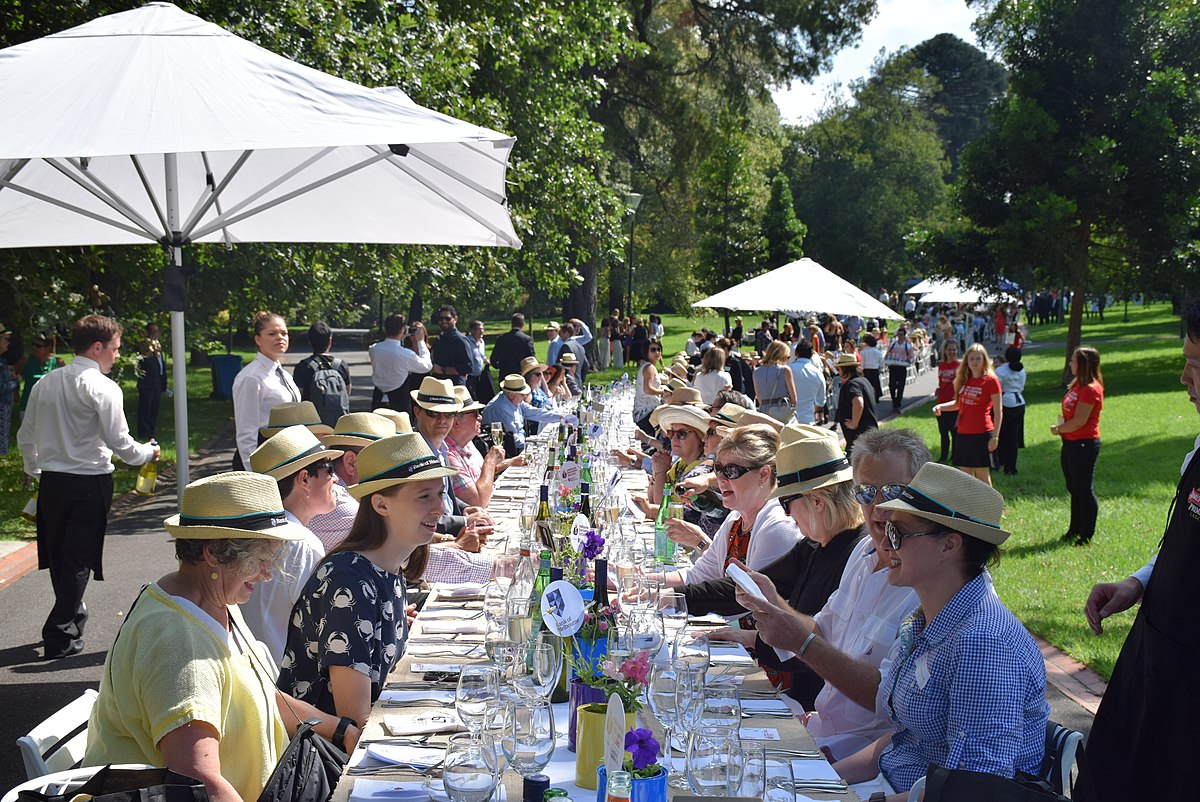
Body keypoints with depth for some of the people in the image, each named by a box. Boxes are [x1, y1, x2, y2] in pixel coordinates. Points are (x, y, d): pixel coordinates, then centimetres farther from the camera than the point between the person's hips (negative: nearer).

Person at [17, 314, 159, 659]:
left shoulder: (45, 383, 7)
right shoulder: (102, 387, -13)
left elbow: (25, 437, 12)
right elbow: (119, 443, -16)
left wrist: (36, 474, 26)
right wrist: (148, 452, 3)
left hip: (51, 481, 6)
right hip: (89, 482, -6)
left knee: (59, 556, 18)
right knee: (79, 560, 2)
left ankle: (73, 616, 37)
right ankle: (60, 636, 4)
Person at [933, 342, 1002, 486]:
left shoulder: (991, 380, -7)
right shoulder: (964, 380, 11)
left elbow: (998, 411, -9)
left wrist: (995, 437, -15)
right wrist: (940, 406, 4)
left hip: (982, 434, -6)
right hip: (963, 433, 6)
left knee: (982, 474, -4)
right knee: (965, 475, 8)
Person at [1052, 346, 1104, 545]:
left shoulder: (1090, 389, -18)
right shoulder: (1077, 385, 12)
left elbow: (1079, 421, -22)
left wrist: (1058, 429, -8)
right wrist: (1061, 426, -1)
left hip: (1084, 444, -10)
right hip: (1070, 443, 10)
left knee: (1084, 490, -3)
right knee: (1075, 489, 17)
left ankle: (1087, 536, 4)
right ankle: (1075, 531, 28)